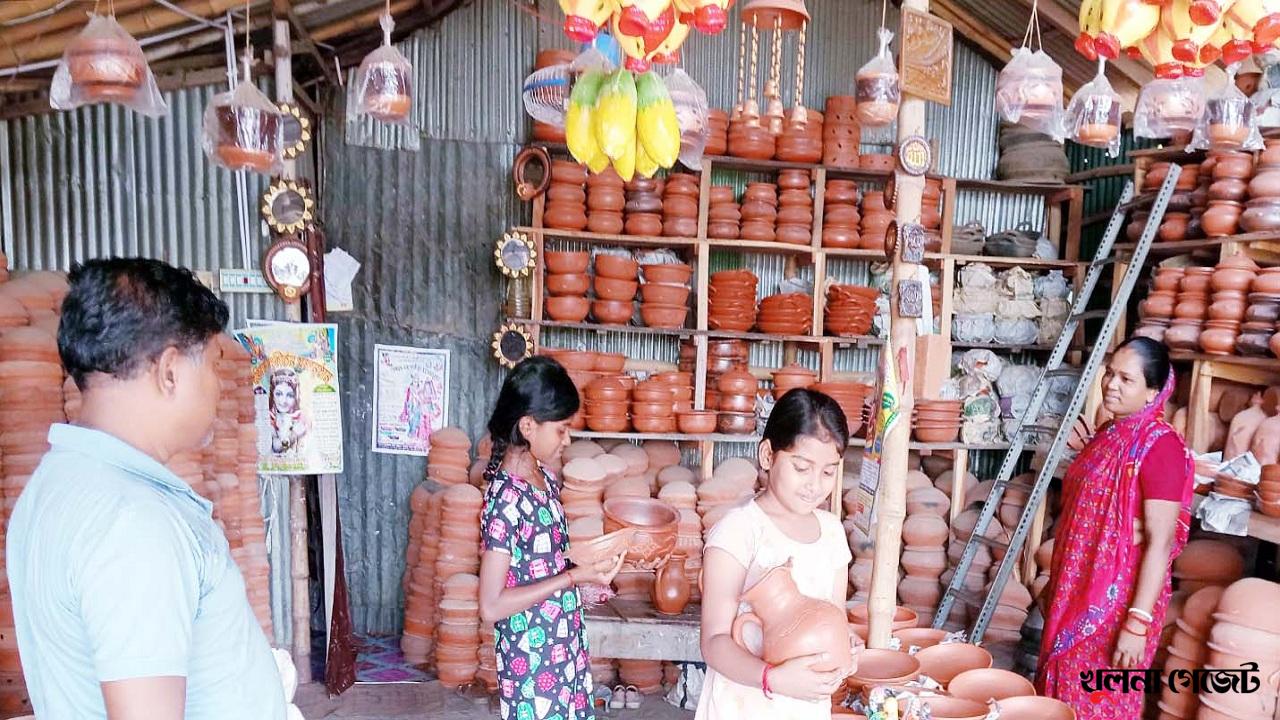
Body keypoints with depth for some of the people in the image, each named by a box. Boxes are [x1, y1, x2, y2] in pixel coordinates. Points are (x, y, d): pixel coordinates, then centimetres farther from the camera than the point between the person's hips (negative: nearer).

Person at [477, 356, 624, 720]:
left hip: (564, 647, 8)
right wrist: (576, 576, -23)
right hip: (533, 660, -8)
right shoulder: (506, 498, -24)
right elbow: (491, 606, -23)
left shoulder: (544, 478, 1)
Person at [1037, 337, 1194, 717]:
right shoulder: (1108, 434, 7)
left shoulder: (1159, 444, -18)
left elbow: (1160, 542, -21)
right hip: (1076, 594, 8)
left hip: (1117, 601, -7)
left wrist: (1138, 622, -23)